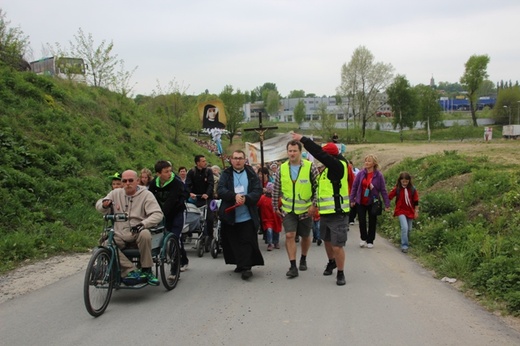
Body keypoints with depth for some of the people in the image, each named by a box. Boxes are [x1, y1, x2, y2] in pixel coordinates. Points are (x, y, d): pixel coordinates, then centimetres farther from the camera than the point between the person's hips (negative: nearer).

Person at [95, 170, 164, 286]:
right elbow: (98, 205, 12)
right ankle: (130, 271, -24)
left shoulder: (146, 194, 1)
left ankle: (146, 270, -19)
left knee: (145, 234, -36)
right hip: (119, 235, 3)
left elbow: (158, 214, -10)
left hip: (137, 232, -3)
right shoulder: (116, 193, 11)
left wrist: (143, 224, -28)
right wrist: (104, 205, -15)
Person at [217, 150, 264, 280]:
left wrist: (245, 198, -21)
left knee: (247, 242, -6)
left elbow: (258, 191, -3)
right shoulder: (226, 174, 6)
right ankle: (240, 264, 23)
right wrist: (234, 196, -23)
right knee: (233, 242, 9)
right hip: (230, 216, 2)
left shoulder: (251, 174, 5)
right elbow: (221, 190, -7)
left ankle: (246, 267, -4)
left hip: (248, 216, -1)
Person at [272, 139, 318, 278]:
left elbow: (318, 187, -6)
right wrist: (275, 207, 6)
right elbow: (276, 189, 7)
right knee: (289, 235, -10)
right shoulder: (282, 168, -1)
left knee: (305, 236, 14)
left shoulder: (310, 167, -10)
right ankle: (293, 266, -6)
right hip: (288, 210, 1)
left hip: (305, 209, -1)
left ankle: (303, 259, 38)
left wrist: (314, 204, -12)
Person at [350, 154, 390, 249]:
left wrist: (387, 204, -7)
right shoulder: (361, 173, -4)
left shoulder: (378, 175, -9)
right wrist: (352, 199, 0)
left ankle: (370, 241, 22)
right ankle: (363, 239, 21)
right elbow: (354, 186, 2)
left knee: (372, 222, 8)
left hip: (372, 203, -1)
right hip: (360, 202, 1)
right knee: (362, 221, 2)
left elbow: (383, 190, -6)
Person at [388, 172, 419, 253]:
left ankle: (406, 243, 34)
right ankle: (404, 246, -12)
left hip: (410, 212, 3)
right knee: (404, 227, -18)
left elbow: (416, 201, 2)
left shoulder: (412, 189, -5)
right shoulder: (397, 189, -8)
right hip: (401, 211, -3)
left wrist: (416, 211, 2)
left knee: (409, 229, 12)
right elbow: (389, 197, -2)